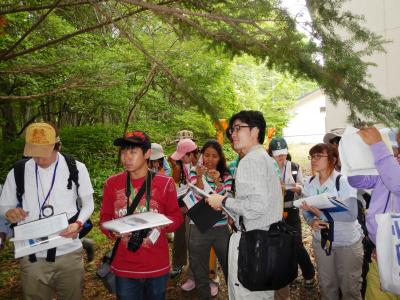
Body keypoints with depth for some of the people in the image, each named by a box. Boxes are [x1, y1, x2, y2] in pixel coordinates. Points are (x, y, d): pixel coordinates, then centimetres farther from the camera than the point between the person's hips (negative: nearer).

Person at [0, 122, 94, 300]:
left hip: (69, 254, -1)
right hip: (31, 257, 1)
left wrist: (78, 223, -16)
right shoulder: (17, 172, -2)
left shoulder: (76, 169, -7)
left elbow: (88, 203, 3)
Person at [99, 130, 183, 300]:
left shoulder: (165, 183, -6)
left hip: (157, 267, -1)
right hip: (124, 268, 1)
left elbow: (176, 217, 0)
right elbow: (105, 219, 4)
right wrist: (113, 231, -16)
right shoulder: (112, 184, -1)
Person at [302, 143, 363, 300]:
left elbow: (351, 215, -24)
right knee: (326, 284, 17)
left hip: (347, 242, -4)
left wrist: (320, 213, -30)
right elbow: (306, 211, 5)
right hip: (321, 241, 4)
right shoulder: (310, 184, -2)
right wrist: (312, 221, -16)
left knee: (349, 287, 11)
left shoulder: (344, 181, -18)